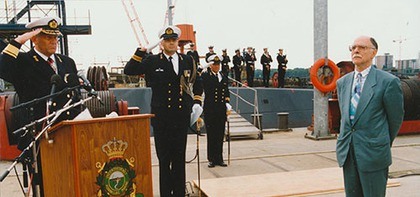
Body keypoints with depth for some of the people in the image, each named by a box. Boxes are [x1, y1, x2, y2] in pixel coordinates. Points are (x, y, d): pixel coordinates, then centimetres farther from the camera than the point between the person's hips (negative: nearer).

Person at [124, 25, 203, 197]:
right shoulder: (152, 61, 1)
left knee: (179, 158, 11)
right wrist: (141, 52, -9)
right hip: (161, 118, -2)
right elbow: (129, 70, -3)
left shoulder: (187, 60, 7)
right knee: (164, 159, 6)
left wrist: (197, 102, 10)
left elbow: (197, 83, 19)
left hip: (182, 117, 2)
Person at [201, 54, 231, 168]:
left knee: (220, 135, 8)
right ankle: (211, 159, 12)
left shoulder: (224, 77, 14)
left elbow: (226, 92, 17)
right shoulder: (205, 76, 1)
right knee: (211, 135, 2)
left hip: (221, 110, 4)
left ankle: (219, 158, 18)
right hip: (210, 110, -4)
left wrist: (227, 103, 7)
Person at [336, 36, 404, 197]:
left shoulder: (388, 81, -7)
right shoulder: (342, 82, 9)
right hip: (347, 152, 5)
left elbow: (395, 118, 2)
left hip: (373, 153, -5)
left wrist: (385, 144, 12)